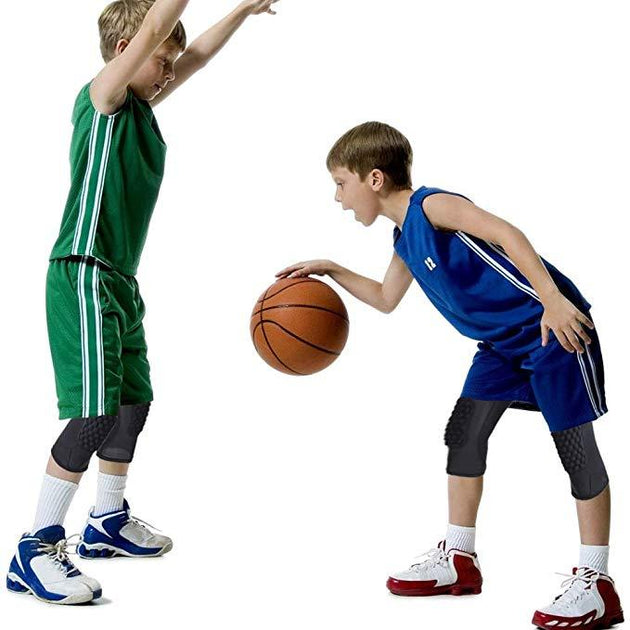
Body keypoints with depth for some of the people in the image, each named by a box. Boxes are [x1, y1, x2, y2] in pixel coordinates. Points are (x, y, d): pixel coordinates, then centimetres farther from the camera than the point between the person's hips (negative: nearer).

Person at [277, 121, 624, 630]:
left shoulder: (431, 205, -17)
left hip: (554, 326, -10)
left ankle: (596, 583, -3)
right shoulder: (405, 238, 12)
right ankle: (459, 559, 19)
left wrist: (552, 300, -36)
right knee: (465, 432, 9)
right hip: (502, 340, 10)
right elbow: (386, 299, 28)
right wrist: (330, 271, 21)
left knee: (574, 442, -7)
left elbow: (506, 233, -28)